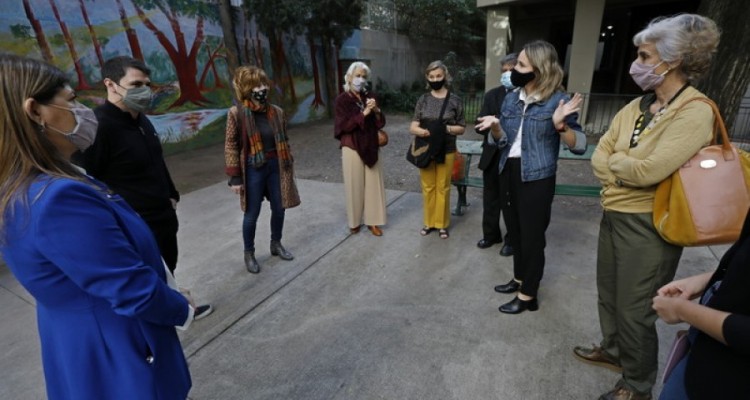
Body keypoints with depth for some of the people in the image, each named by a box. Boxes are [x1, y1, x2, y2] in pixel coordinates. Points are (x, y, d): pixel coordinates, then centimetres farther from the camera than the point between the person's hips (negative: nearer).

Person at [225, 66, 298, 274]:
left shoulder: (276, 111, 2)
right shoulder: (237, 113, -11)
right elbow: (230, 146, -9)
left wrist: (289, 165, 11)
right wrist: (235, 177, -11)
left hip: (275, 166, 4)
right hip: (253, 169, -4)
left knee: (279, 208, 13)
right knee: (252, 214, 7)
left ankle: (276, 244, 36)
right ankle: (249, 254, 27)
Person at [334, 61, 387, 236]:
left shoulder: (369, 97, 7)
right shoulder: (342, 99, -5)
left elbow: (381, 123, 4)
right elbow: (344, 125, -14)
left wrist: (376, 111, -15)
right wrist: (363, 113, -22)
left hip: (371, 146, 4)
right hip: (352, 147, -4)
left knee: (373, 184, 6)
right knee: (355, 185, 3)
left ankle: (372, 221, 17)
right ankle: (355, 221, 19)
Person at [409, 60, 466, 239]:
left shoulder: (455, 100, -1)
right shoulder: (423, 99, 3)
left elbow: (461, 128, 1)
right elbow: (412, 127, -2)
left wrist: (446, 128, -19)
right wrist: (424, 131, -24)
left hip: (446, 150, -1)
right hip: (425, 150, 2)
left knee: (443, 188, 7)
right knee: (428, 187, 10)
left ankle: (442, 223, 21)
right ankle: (429, 222, 25)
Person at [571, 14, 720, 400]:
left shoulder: (694, 112, -17)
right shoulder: (636, 107, 6)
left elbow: (648, 170, -27)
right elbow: (598, 157, 3)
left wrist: (614, 160, -8)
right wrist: (624, 171, -15)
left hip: (646, 224, -7)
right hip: (613, 214, 8)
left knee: (634, 310, 7)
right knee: (608, 293, 22)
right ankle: (613, 350, 46)